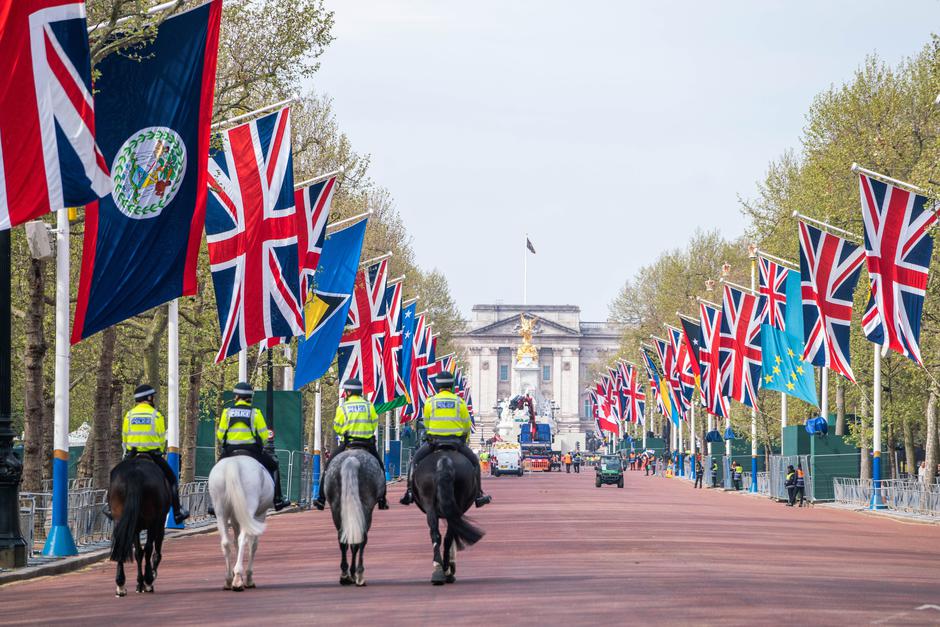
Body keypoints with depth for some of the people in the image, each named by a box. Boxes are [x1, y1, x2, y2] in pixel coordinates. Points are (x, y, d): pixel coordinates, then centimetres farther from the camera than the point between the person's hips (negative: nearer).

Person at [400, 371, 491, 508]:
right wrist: (463, 440, 24)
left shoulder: (429, 402, 1)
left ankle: (410, 491, 11)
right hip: (457, 442, 0)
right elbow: (467, 426, 7)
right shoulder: (460, 402, 2)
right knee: (474, 462, 20)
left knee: (415, 460, 21)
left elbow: (427, 425, 7)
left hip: (434, 441, 0)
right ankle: (478, 495, 15)